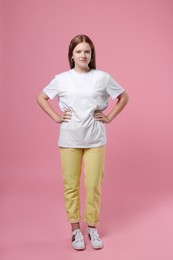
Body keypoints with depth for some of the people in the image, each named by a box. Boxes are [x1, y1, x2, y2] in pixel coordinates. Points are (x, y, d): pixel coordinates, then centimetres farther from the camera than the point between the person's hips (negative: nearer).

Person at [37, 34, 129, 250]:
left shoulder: (102, 77, 0)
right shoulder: (61, 79, 2)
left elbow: (123, 97, 11)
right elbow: (41, 98, 14)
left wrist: (110, 117, 2)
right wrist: (55, 117, 2)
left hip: (95, 140, 0)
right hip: (69, 140, 1)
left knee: (93, 186, 3)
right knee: (71, 186, 6)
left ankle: (92, 229, 22)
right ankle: (75, 230, 22)